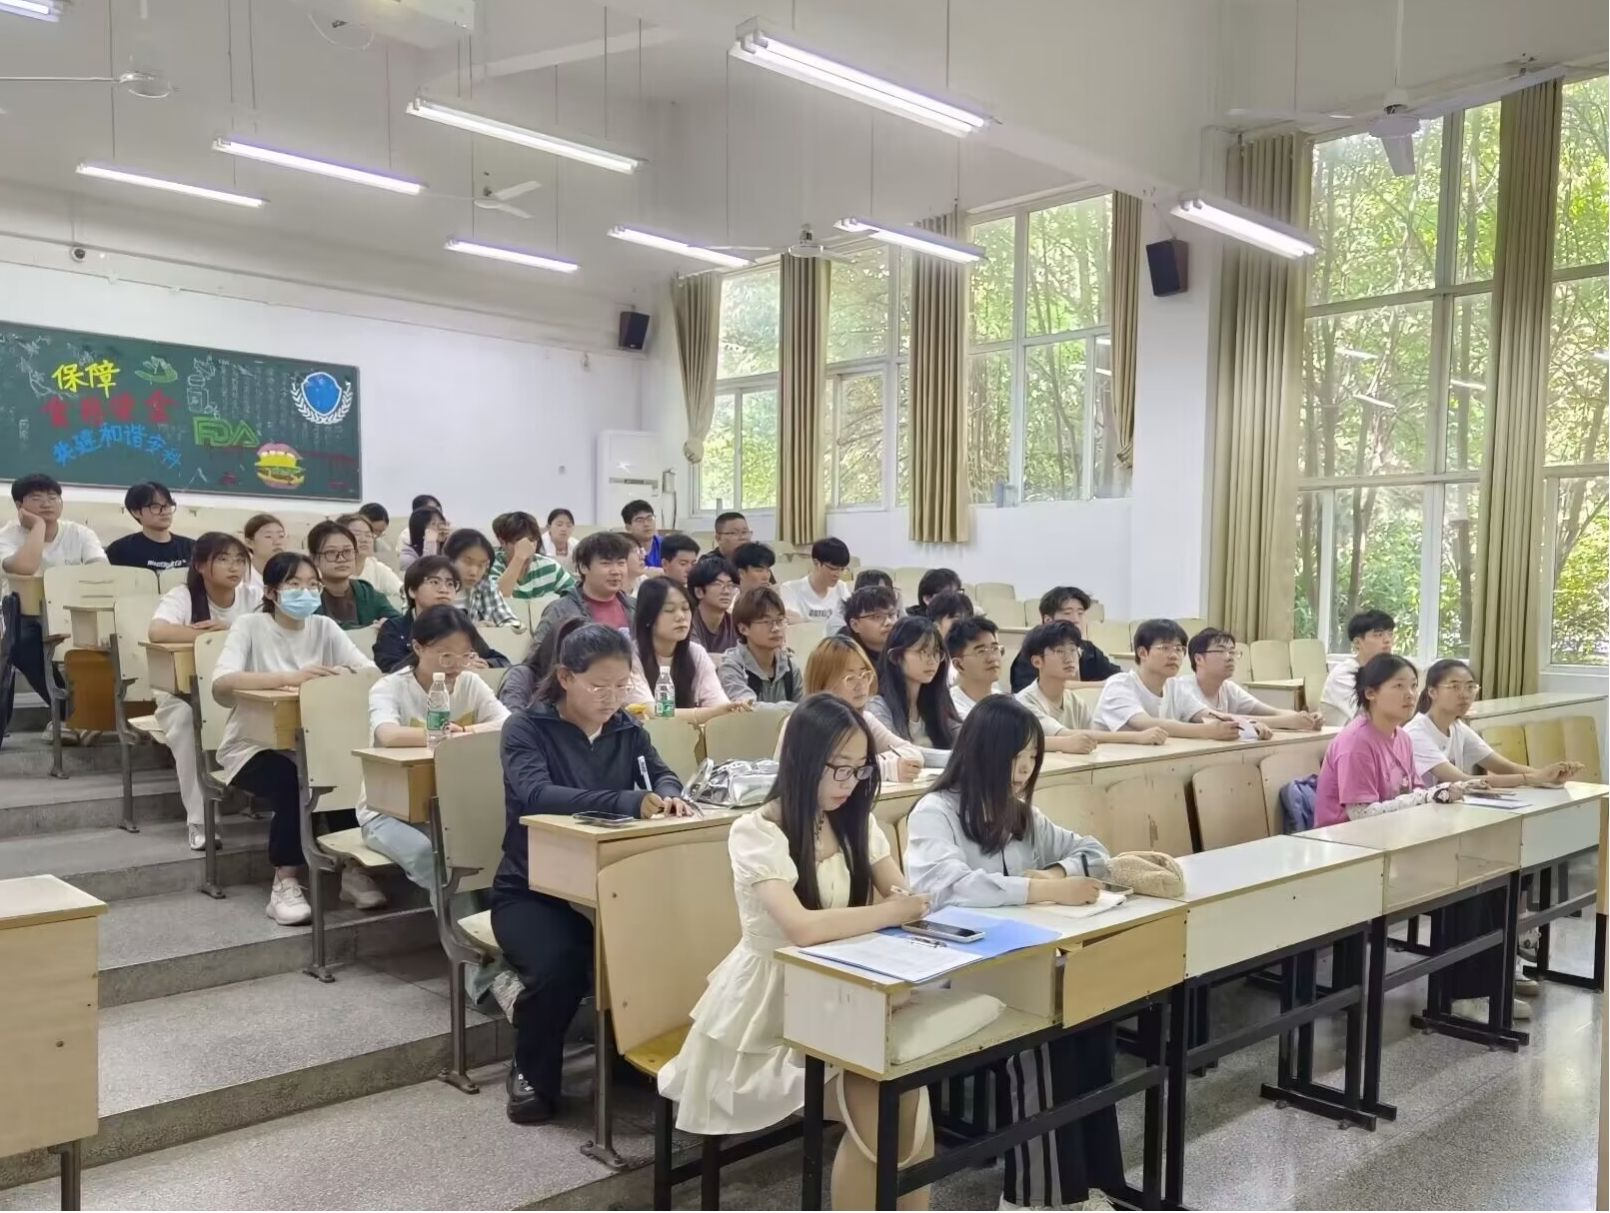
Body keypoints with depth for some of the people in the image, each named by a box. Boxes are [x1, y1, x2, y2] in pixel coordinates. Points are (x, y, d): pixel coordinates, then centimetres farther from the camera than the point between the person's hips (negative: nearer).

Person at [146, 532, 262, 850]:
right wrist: (212, 634, -24)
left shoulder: (253, 597, 0)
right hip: (183, 695, -3)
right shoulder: (181, 597, -12)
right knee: (188, 720, -35)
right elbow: (157, 632, -31)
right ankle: (200, 820, -22)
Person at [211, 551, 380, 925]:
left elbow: (370, 670, -9)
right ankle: (284, 885, -16)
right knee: (293, 785, -32)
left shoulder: (324, 627, 3)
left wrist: (343, 678, -32)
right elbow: (221, 685, -27)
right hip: (253, 745, -3)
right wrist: (290, 677, -39)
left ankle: (352, 869, -7)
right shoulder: (249, 626, -9)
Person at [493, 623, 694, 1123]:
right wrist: (629, 802, -39)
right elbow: (535, 795, -27)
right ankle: (532, 1074, -1)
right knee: (558, 965, -31)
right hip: (532, 890, -4)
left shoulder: (627, 729, 8)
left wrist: (667, 795, -30)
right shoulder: (525, 727, -10)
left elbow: (662, 775, -3)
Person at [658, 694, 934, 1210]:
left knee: (908, 1086, -18)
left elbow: (902, 896, 1)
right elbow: (801, 927, -30)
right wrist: (894, 912, -24)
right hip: (772, 1002, -5)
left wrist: (918, 900, -22)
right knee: (876, 1107, -21)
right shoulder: (756, 833, -17)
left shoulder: (854, 823, 5)